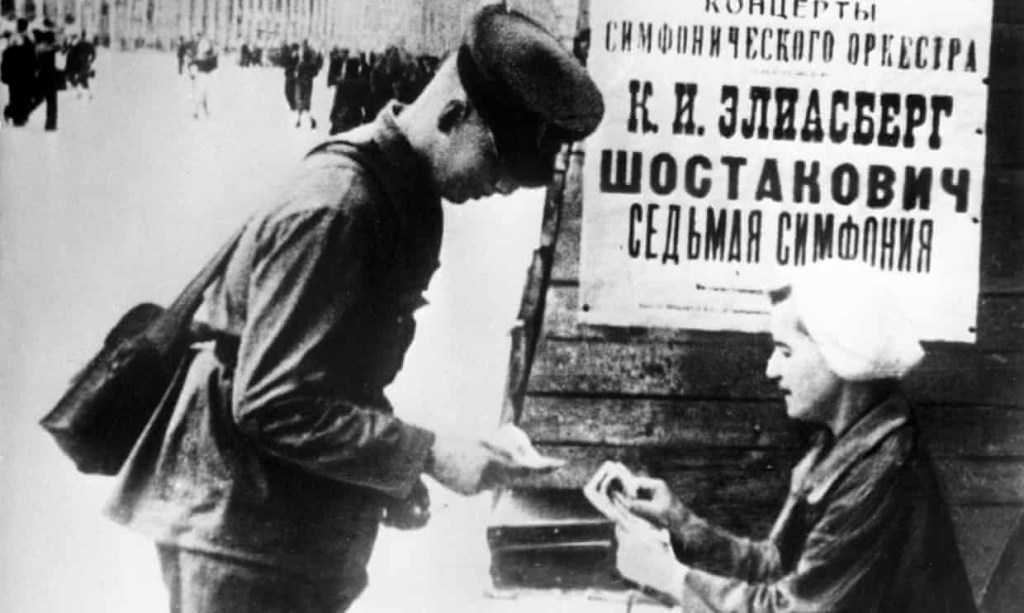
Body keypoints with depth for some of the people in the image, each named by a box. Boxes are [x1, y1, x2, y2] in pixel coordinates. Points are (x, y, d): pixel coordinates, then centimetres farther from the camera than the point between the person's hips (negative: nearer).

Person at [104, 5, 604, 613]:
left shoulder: (401, 196, 7)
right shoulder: (333, 206, -22)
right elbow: (274, 405, -24)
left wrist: (394, 470, 5)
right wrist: (428, 454, -21)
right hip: (245, 545, -9)